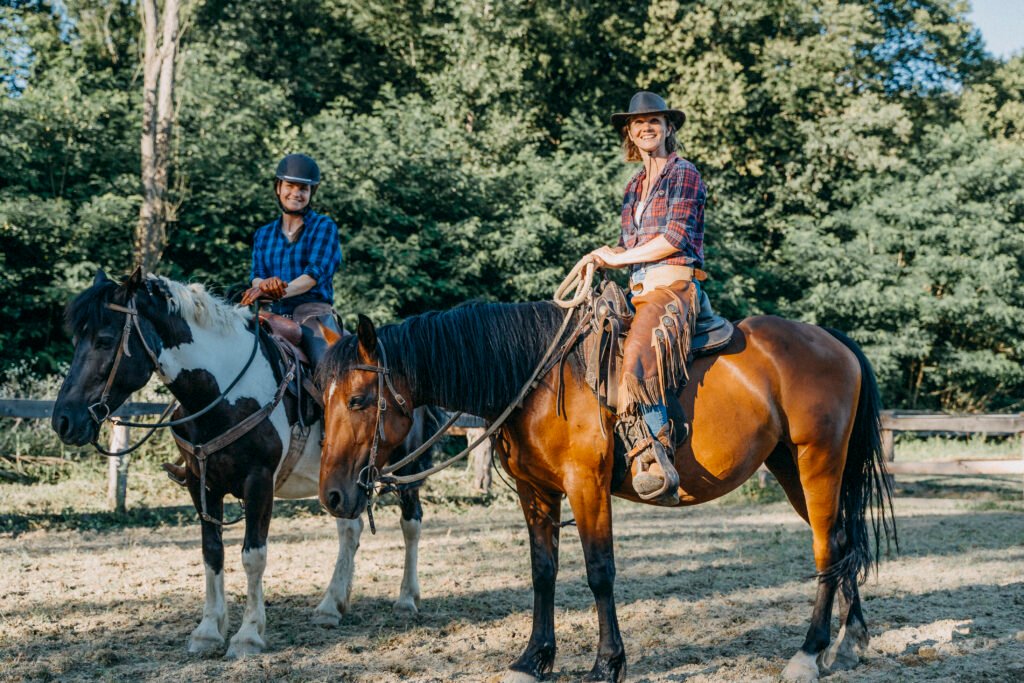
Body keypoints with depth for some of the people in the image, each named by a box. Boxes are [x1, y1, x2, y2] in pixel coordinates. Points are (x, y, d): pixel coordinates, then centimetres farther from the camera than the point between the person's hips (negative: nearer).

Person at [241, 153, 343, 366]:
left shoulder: (324, 227, 6)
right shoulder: (263, 234, 19)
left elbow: (316, 272, -8)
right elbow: (256, 275, 8)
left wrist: (281, 291, -25)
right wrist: (265, 284, -19)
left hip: (313, 311, -4)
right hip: (273, 313, 4)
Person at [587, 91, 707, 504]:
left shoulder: (682, 173, 2)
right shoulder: (634, 187, 23)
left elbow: (675, 238, -9)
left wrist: (617, 258, -5)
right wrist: (605, 259, 1)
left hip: (674, 287, -8)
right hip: (638, 291, 8)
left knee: (637, 359, -33)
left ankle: (657, 466, -34)